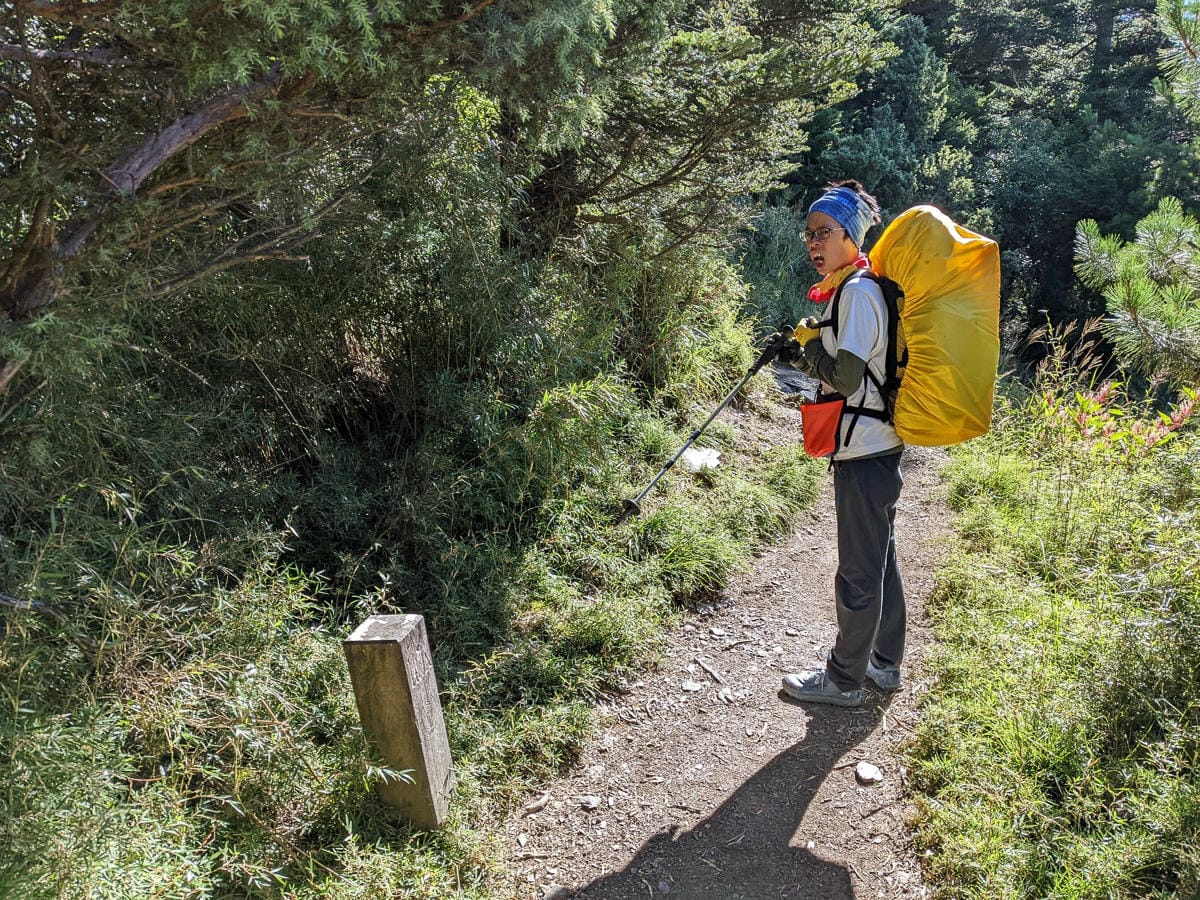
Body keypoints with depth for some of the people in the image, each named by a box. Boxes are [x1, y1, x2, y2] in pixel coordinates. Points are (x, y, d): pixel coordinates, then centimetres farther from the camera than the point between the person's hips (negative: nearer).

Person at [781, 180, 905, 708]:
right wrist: (811, 359, 8)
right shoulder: (851, 288, 14)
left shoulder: (857, 292, -17)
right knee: (879, 559, 20)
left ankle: (845, 679, 18)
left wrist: (809, 341, -8)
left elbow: (845, 377, -22)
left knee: (859, 572, 3)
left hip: (865, 451, -11)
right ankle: (884, 664, 35)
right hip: (877, 445, 11)